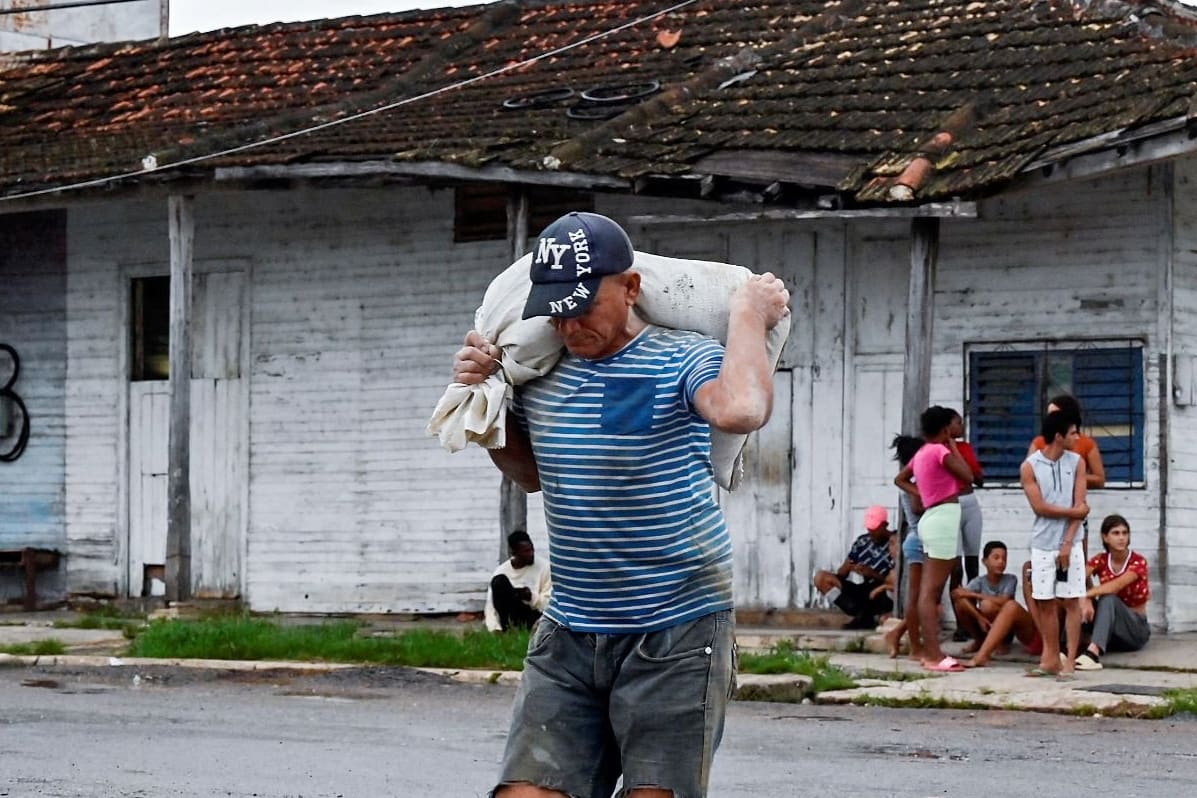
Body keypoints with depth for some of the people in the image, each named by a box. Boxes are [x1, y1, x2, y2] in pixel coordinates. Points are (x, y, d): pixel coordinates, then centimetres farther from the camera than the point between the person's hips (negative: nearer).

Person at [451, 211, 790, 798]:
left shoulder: (681, 360, -11)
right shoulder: (538, 372, 7)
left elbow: (741, 410, -35)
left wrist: (749, 316, -20)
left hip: (676, 634, -5)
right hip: (568, 636, 5)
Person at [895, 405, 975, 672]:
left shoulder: (921, 454, 15)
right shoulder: (940, 451, -10)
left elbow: (900, 479, 28)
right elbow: (967, 476, -10)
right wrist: (954, 448, 0)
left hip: (932, 517, 10)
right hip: (944, 516, -10)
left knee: (929, 591, 10)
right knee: (931, 591, -12)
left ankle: (931, 652, 13)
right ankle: (933, 655, -14)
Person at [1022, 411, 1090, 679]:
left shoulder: (1077, 463, 2)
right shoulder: (1029, 467, -3)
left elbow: (1080, 505, -4)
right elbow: (1040, 508, -9)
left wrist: (1067, 543, -11)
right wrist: (1073, 511, -8)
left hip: (1070, 543, 0)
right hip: (1042, 544, 0)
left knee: (1071, 601, -2)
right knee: (1044, 602, 4)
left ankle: (1070, 661, -1)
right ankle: (1051, 659, 14)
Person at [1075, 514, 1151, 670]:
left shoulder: (1138, 562, -11)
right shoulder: (1100, 561, -1)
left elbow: (1116, 586, -30)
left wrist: (1087, 594, -38)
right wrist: (1085, 599, -39)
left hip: (1135, 629, -4)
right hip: (1109, 631, 4)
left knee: (1108, 599, -34)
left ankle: (1093, 652, -56)